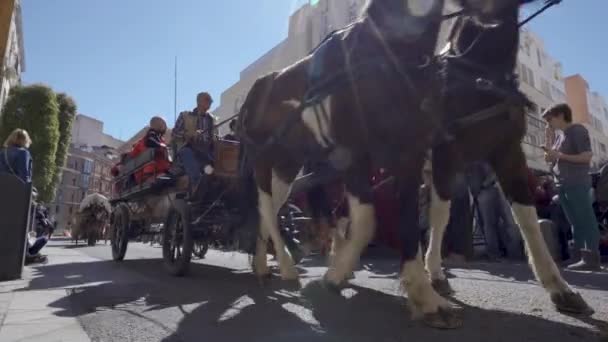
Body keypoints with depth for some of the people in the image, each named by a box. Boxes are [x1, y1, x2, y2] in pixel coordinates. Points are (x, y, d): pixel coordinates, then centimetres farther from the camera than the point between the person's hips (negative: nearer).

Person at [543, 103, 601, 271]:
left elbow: (587, 156, -13)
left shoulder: (577, 130, -4)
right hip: (563, 185, 8)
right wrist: (549, 139, 11)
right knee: (576, 223, 7)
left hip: (577, 184, -8)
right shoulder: (561, 136, 18)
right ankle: (585, 257, 10)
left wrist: (560, 155, -15)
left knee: (586, 221, -7)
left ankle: (593, 259, -6)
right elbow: (549, 159, 20)